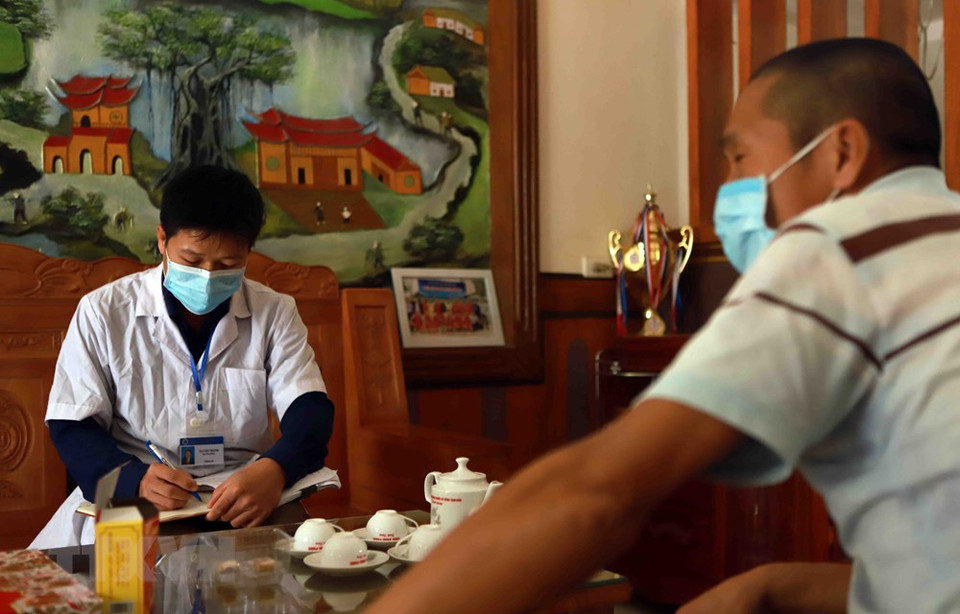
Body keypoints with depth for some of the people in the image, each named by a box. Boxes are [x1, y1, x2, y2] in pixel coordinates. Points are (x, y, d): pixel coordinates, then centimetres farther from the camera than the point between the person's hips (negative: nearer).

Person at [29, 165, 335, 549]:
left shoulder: (275, 313, 4)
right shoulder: (103, 312, -1)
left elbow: (309, 409, -5)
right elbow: (71, 427, -2)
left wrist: (274, 469, -30)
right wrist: (136, 478, -25)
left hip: (245, 500, 2)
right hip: (128, 497, -1)